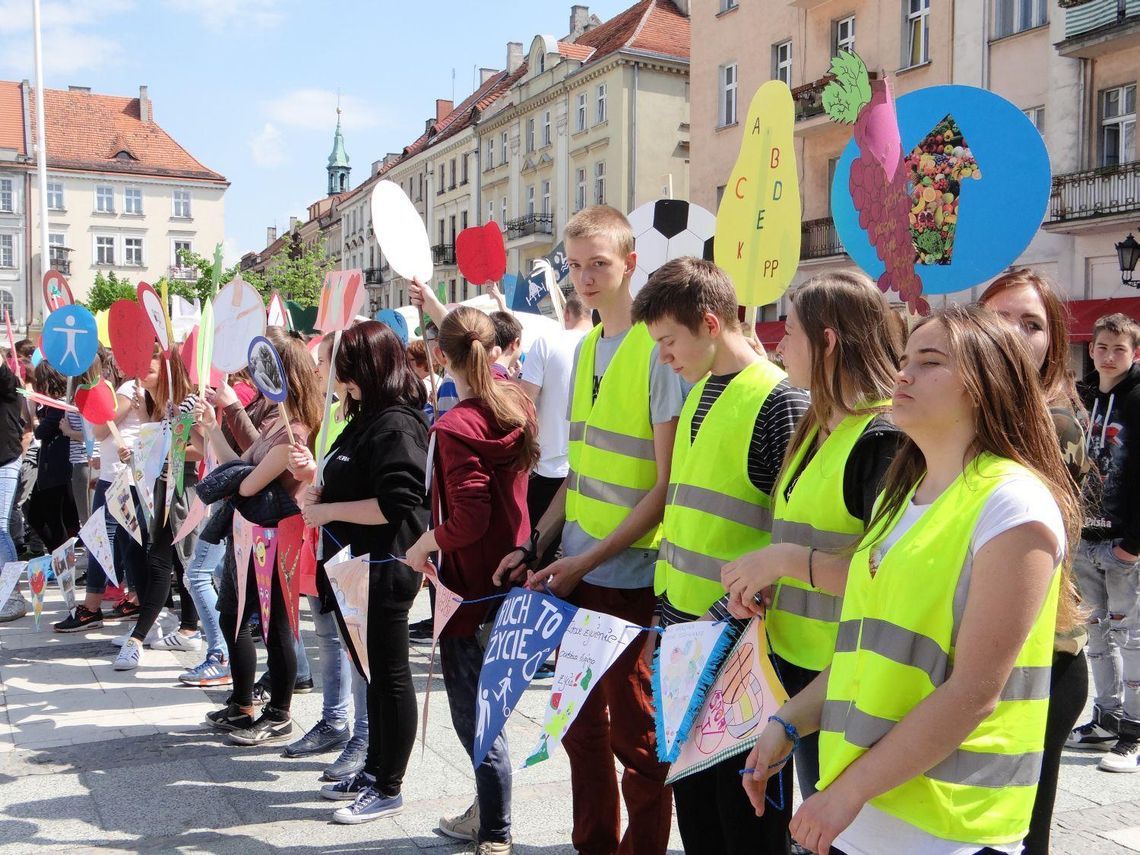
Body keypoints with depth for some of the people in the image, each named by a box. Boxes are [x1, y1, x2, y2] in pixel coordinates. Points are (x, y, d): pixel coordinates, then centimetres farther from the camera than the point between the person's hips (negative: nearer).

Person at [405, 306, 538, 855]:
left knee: (474, 716, 2)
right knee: (484, 702, 22)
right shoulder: (518, 405, 0)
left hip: (470, 583, -8)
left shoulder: (455, 427, -22)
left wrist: (426, 542, -9)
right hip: (511, 572, 8)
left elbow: (468, 520, -27)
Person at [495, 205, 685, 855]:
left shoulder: (659, 349, -13)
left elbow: (667, 485, -15)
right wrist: (536, 546, 9)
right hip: (573, 574, 7)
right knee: (582, 725, 17)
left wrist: (587, 561, -16)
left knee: (636, 734, 6)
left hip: (631, 578, -7)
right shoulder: (586, 348, 10)